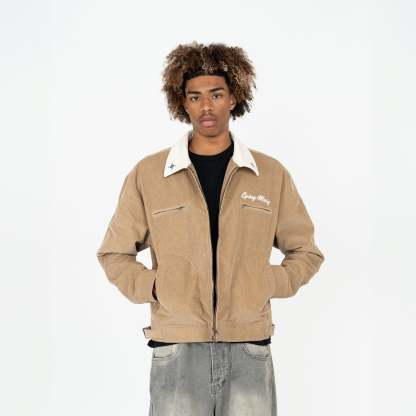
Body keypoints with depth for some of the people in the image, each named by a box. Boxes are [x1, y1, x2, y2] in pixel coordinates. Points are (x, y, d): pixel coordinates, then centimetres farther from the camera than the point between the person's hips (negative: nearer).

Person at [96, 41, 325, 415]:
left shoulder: (271, 174, 5)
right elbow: (114, 253, 11)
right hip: (176, 347, -1)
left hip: (250, 348, 1)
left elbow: (306, 251, 14)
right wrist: (153, 288, -4)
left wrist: (267, 284, -2)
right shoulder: (147, 174, 2)